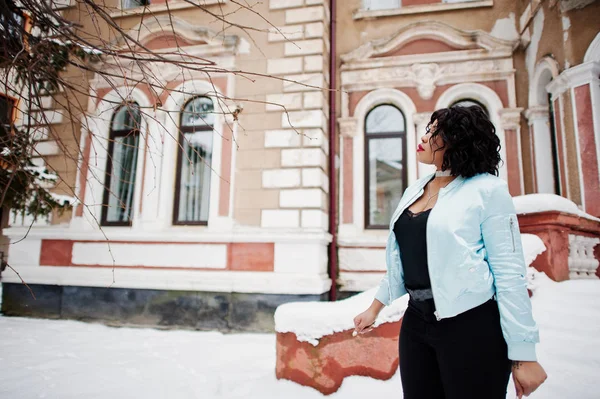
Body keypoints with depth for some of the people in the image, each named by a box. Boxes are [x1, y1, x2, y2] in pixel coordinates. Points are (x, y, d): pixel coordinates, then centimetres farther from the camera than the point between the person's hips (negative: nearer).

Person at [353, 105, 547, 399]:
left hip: (471, 325, -6)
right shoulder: (415, 189, 9)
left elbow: (510, 272, -13)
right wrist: (375, 308, 17)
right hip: (416, 321, 6)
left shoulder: (487, 189, -9)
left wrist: (523, 355, -13)